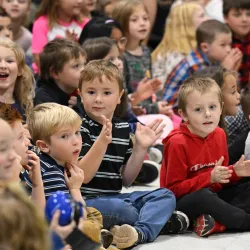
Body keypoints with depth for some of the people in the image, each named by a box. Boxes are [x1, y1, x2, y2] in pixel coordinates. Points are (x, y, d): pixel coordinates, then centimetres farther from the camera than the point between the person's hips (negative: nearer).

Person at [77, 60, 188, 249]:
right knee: (119, 208, -35)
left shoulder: (123, 129, 10)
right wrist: (102, 141, -28)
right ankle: (162, 220, -7)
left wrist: (141, 148, -2)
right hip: (87, 200, -7)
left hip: (115, 197, 7)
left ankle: (140, 232, -35)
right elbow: (82, 176, -18)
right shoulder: (80, 128, -8)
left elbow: (125, 179, 10)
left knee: (165, 195, -7)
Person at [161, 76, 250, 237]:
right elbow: (174, 189, -18)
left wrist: (235, 172, -7)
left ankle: (218, 223, -24)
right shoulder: (178, 143, -18)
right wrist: (210, 178, -25)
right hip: (182, 202, -8)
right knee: (203, 197, -38)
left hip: (214, 195, 8)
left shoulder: (219, 134, 4)